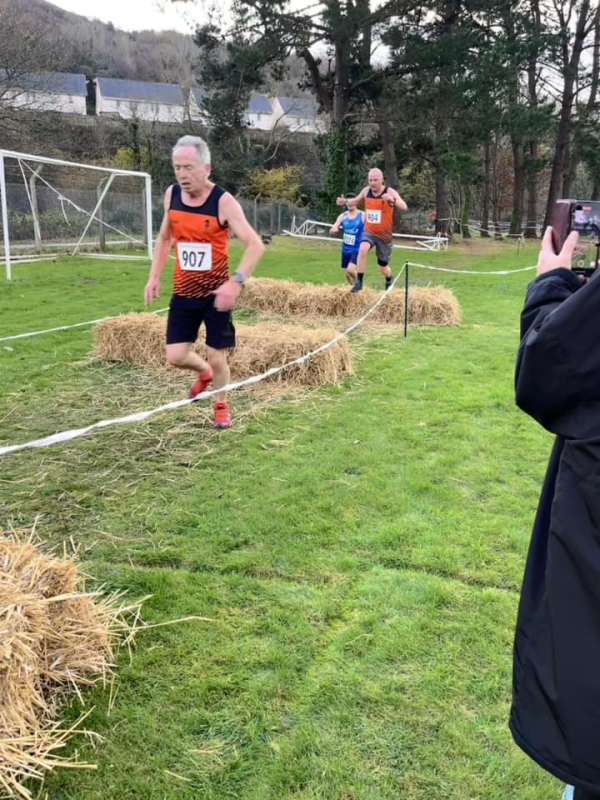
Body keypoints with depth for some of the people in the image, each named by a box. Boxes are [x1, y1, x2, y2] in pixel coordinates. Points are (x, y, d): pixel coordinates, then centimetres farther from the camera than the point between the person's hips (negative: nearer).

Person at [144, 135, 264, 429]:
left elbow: (255, 245, -23)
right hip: (183, 293, 4)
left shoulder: (223, 201, -17)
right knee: (175, 356, 0)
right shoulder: (172, 194, -1)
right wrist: (154, 276, 8)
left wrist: (236, 282, -35)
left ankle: (221, 406, 30)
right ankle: (204, 372, 35)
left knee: (217, 356, 3)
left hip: (215, 292, -4)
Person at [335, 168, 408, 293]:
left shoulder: (390, 192, -15)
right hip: (369, 231, 2)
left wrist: (392, 200, -50)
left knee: (383, 268, 8)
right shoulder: (366, 191, -3)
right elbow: (356, 201, 17)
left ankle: (389, 279, 46)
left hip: (384, 235, -2)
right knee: (362, 249, -32)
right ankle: (358, 282, -21)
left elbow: (404, 208, -29)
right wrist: (345, 202, -6)